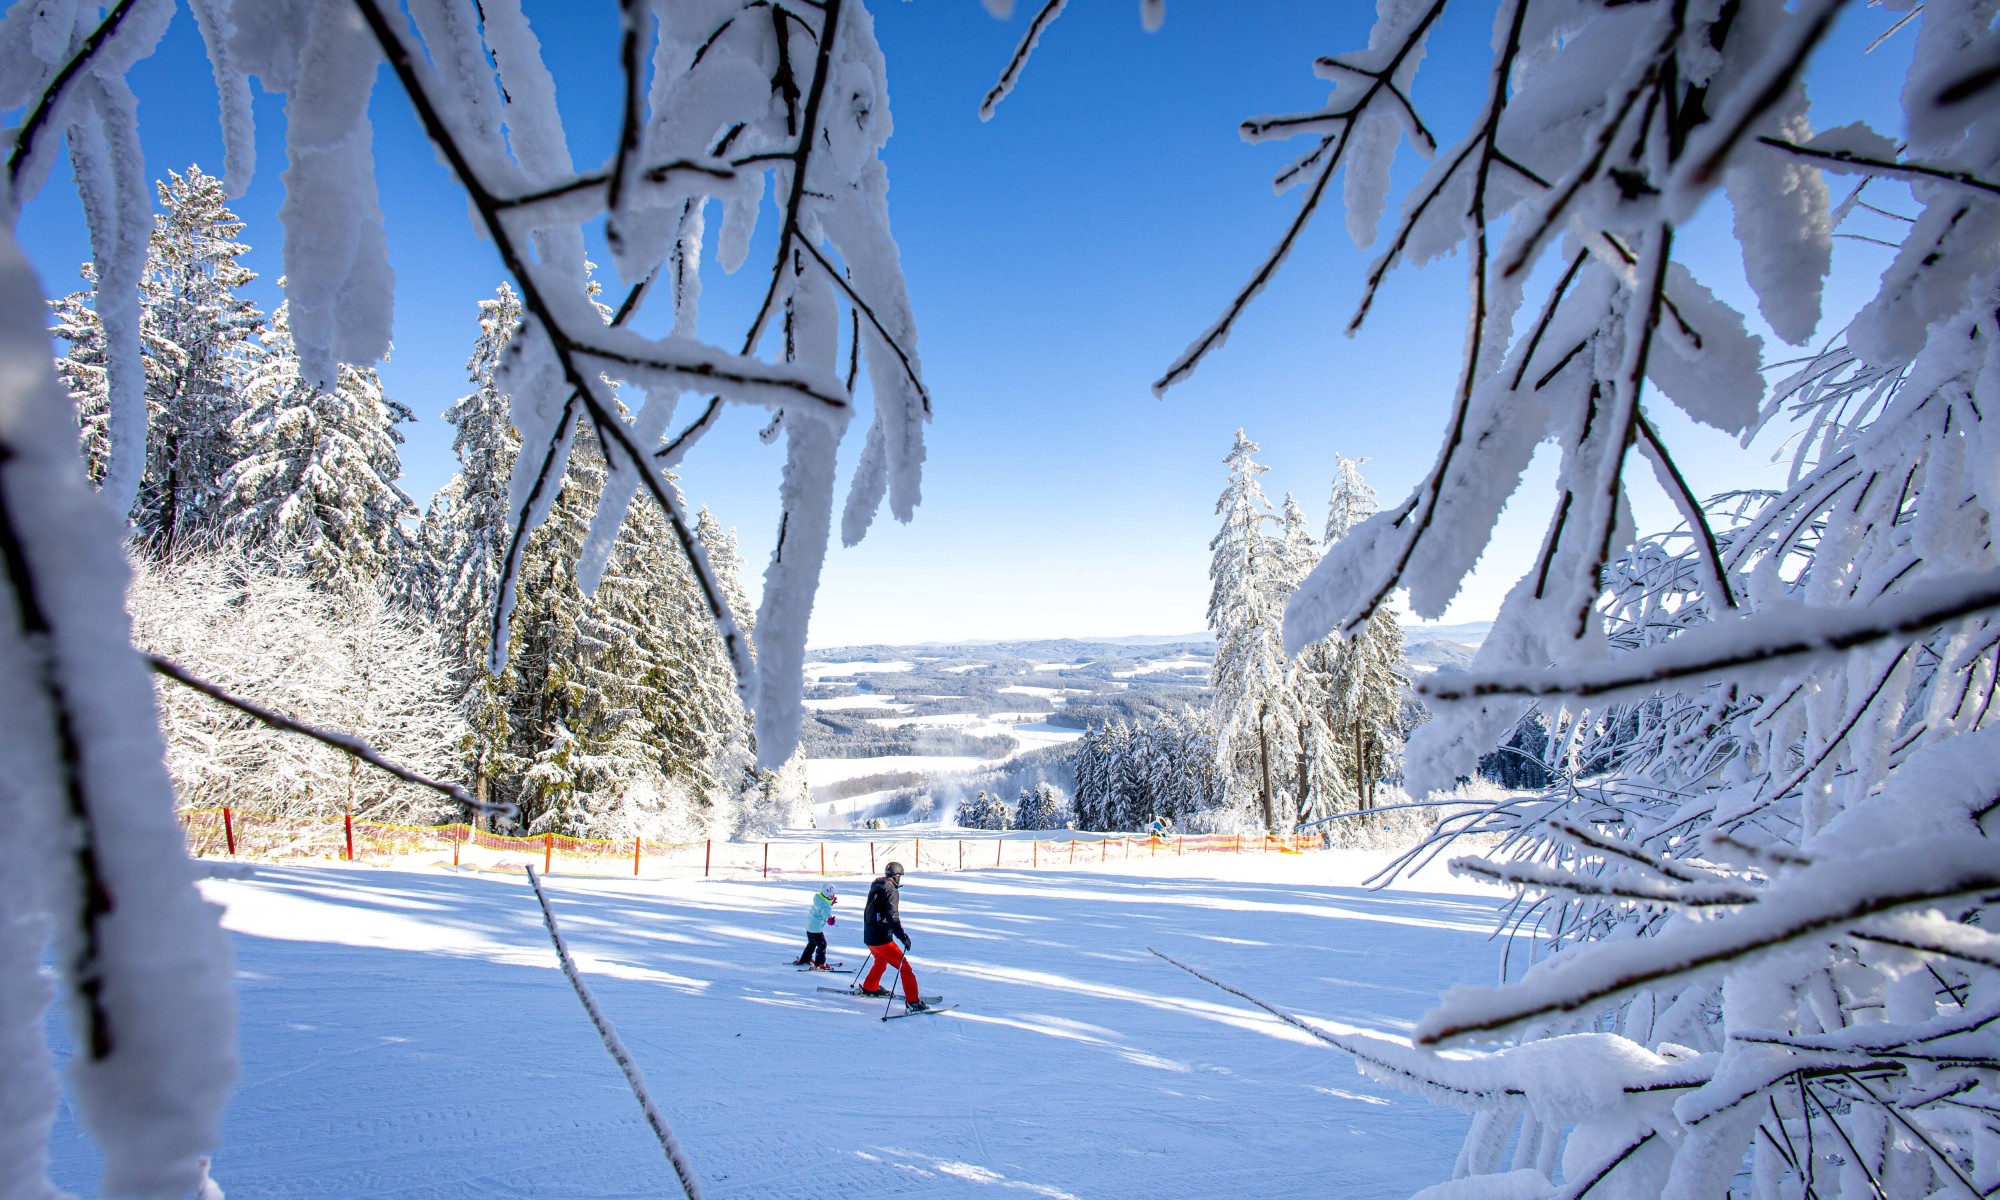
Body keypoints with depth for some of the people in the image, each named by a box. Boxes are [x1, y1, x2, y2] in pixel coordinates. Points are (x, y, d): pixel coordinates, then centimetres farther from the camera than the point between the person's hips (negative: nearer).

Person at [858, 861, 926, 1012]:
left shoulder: (875, 887, 13)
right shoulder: (891, 891, -14)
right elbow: (892, 917, -24)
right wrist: (903, 937, -26)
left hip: (868, 936, 9)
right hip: (882, 939, -9)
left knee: (881, 960, 35)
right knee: (904, 967, -7)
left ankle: (869, 988, 49)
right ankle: (913, 1001, -14)